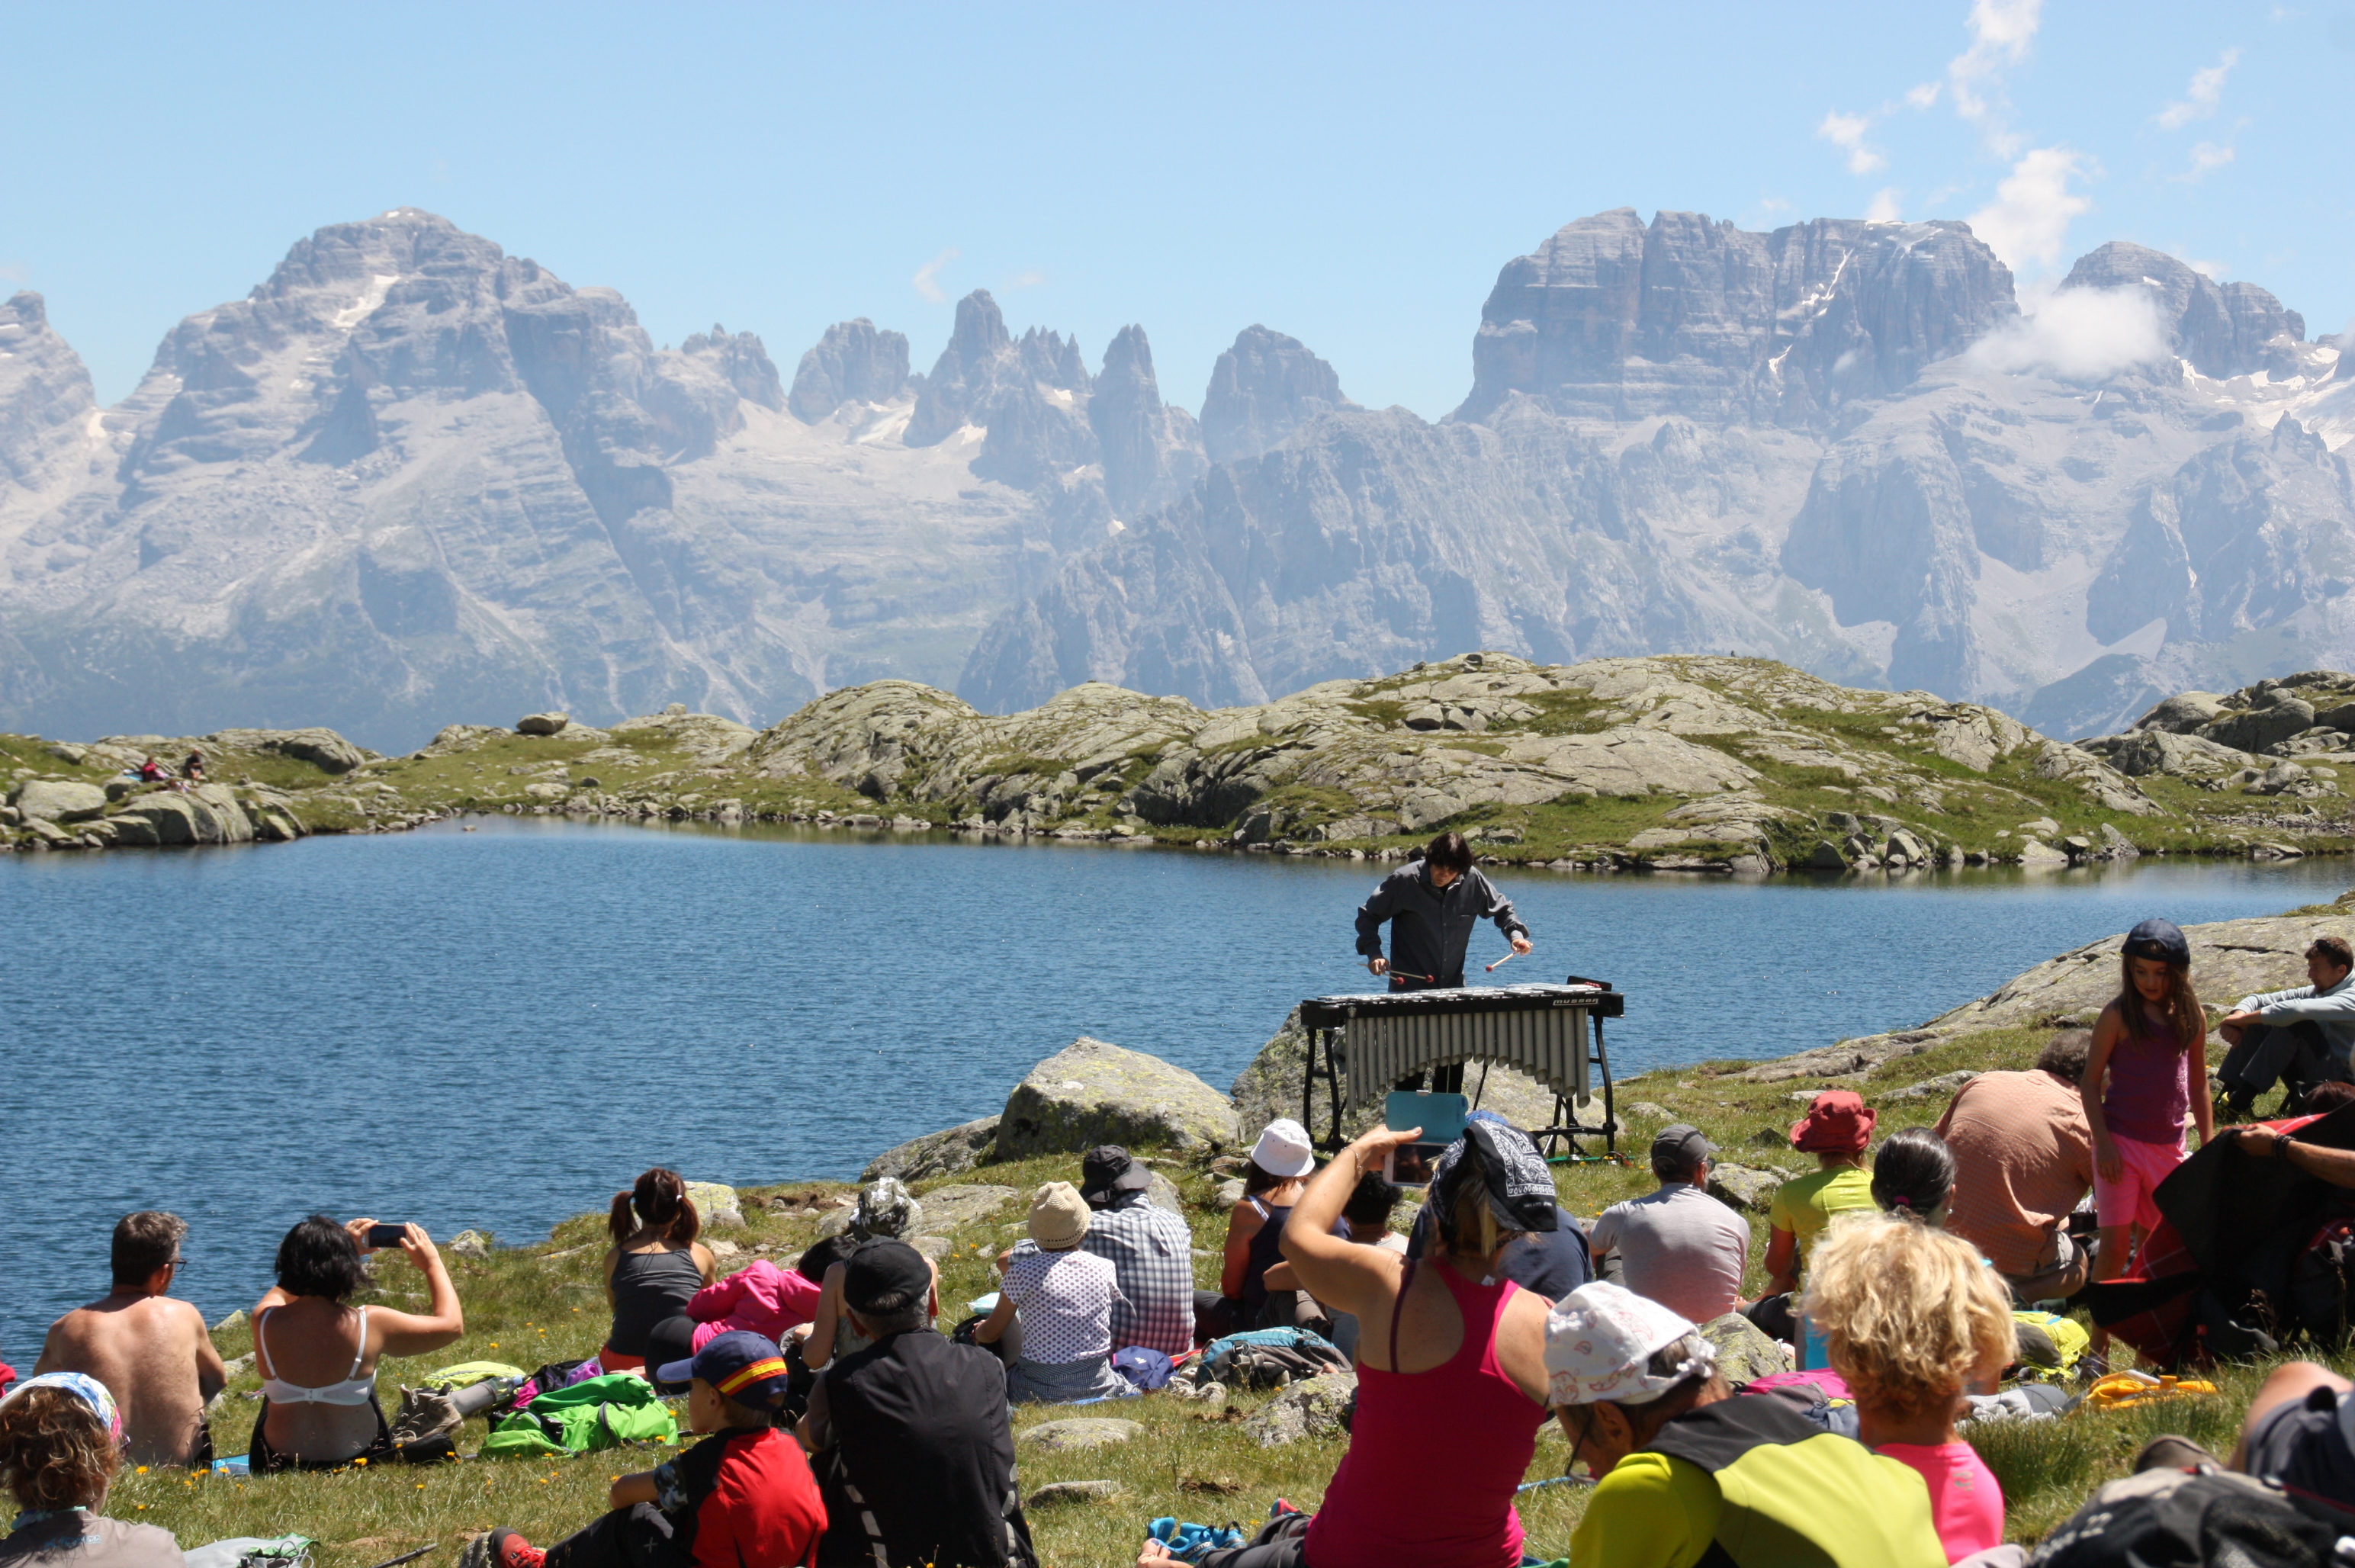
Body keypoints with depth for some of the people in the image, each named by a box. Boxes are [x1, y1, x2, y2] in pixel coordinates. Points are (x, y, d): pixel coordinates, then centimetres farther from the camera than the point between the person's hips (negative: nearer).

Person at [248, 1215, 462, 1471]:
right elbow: (451, 1324, -7)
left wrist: (347, 1247, 17)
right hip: (357, 1460, -1)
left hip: (278, 1466, 1)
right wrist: (431, 1263, 6)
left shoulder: (265, 1321, -16)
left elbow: (280, 1293, 12)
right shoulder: (370, 1325, -23)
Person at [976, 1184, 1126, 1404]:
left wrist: (977, 1333, 28)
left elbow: (990, 1334, 2)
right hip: (1097, 1384, 4)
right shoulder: (1106, 1269, -4)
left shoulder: (1022, 1273, -11)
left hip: (1042, 1390, -4)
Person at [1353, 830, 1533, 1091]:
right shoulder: (1405, 880, -11)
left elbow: (1502, 909, 13)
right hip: (1410, 989, -4)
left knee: (1453, 1061, 10)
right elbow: (1368, 916, -1)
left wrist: (1516, 933, -7)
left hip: (1453, 986, 4)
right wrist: (1373, 953, -15)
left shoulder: (1472, 881, -4)